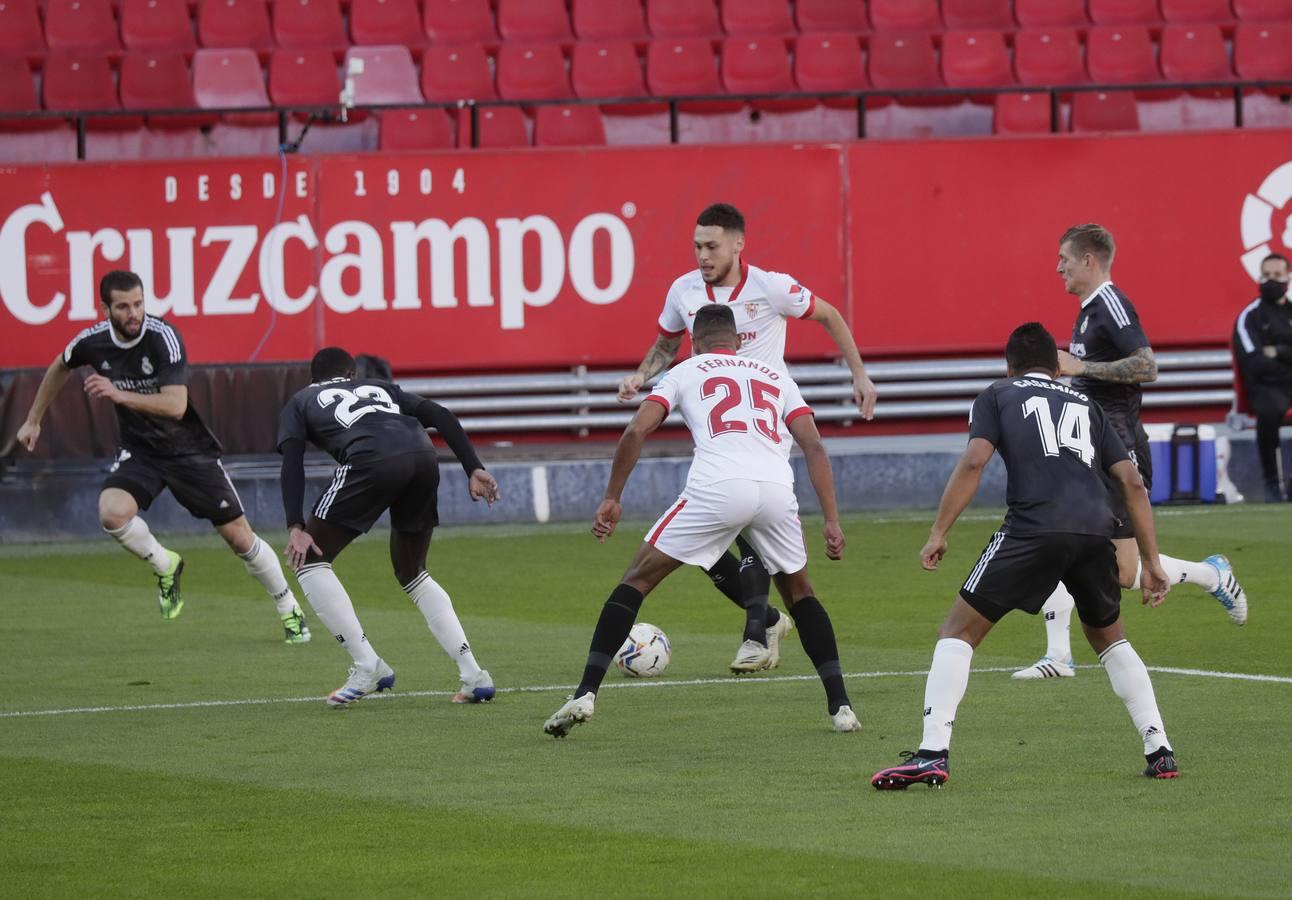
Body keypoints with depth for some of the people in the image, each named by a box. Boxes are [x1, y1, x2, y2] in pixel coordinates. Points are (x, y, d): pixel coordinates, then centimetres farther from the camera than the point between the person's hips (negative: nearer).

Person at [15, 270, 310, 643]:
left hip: (189, 449, -3)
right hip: (139, 451, 3)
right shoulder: (92, 342, -10)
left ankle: (289, 610, 22)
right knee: (112, 513, -27)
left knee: (240, 537, 0)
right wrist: (33, 420, 20)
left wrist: (120, 395, -44)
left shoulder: (164, 338, -24)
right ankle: (166, 566, 2)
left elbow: (176, 406, -34)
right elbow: (59, 368, 15)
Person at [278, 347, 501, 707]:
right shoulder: (379, 387, 38)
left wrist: (296, 527, 1)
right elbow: (441, 416, 24)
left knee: (310, 559, 12)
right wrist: (474, 469, 17)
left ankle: (368, 666, 3)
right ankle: (473, 674, 14)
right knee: (412, 574, 24)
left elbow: (292, 461, 9)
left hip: (373, 461, -5)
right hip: (423, 459, 5)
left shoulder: (300, 403, 28)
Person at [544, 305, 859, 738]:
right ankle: (841, 706, 16)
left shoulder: (684, 372, 22)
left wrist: (612, 498, 15)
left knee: (637, 580, 12)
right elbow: (814, 446, 17)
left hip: (716, 488, -3)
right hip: (777, 489, 3)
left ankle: (586, 694, 1)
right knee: (799, 592, 27)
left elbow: (636, 430, 7)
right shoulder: (776, 376, 29)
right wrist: (832, 522, 13)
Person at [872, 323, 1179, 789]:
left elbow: (974, 461, 2)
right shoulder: (1085, 404, 29)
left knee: (958, 631, 7)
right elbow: (1132, 481, 20)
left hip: (1033, 525, -4)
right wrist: (1151, 563, 21)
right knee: (1109, 637, 27)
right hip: (1095, 530, 4)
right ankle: (1160, 751, 18)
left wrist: (938, 533, 2)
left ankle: (933, 754, -7)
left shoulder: (998, 396, 20)